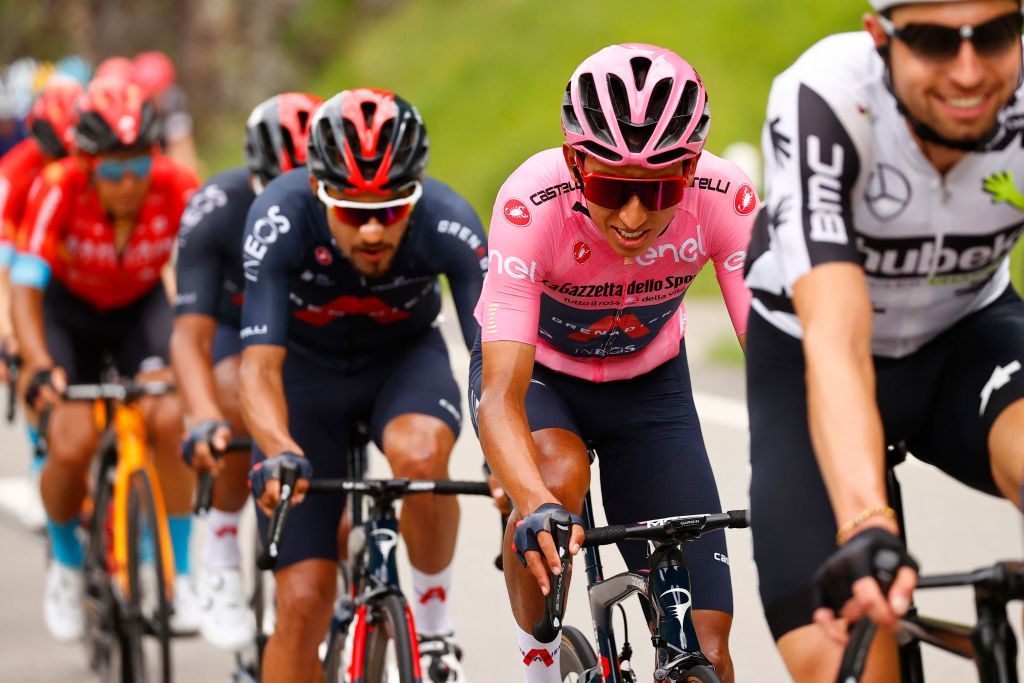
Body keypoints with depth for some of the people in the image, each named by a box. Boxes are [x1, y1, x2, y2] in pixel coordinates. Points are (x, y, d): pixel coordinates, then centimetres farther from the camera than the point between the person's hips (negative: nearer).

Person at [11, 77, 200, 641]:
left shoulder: (177, 190, -28)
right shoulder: (59, 190, -32)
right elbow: (25, 288, -34)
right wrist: (40, 366, -49)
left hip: (141, 307, 1)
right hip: (69, 309, -1)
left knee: (169, 420, -24)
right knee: (72, 445, -19)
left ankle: (177, 576, -9)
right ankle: (65, 563, 13)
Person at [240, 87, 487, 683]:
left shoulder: (449, 225, -30)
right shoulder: (282, 220, -33)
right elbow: (260, 365, -37)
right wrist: (277, 452, -57)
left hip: (405, 359, 0)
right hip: (308, 369, 0)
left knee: (420, 455, -36)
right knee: (304, 602, -10)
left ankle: (435, 626, -11)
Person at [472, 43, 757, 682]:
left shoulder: (725, 200, -30)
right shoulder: (532, 205, -35)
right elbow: (501, 396, -40)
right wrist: (535, 506, -58)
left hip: (649, 384, 2)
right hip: (537, 371, -2)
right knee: (559, 474, -37)